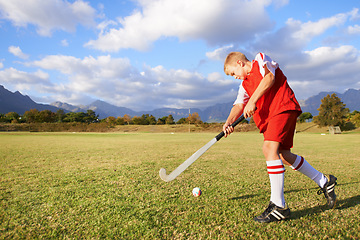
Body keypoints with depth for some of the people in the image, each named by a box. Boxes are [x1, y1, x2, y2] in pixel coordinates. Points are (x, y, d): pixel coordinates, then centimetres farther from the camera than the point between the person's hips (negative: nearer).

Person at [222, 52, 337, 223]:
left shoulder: (260, 58, 8)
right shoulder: (245, 85, 24)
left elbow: (269, 77, -11)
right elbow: (239, 105, 9)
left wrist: (252, 101, -17)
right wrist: (229, 122, -10)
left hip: (283, 106, -8)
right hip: (268, 116, 8)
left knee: (269, 147, -22)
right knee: (283, 155, 6)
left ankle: (279, 206, -18)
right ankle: (324, 182, 26)